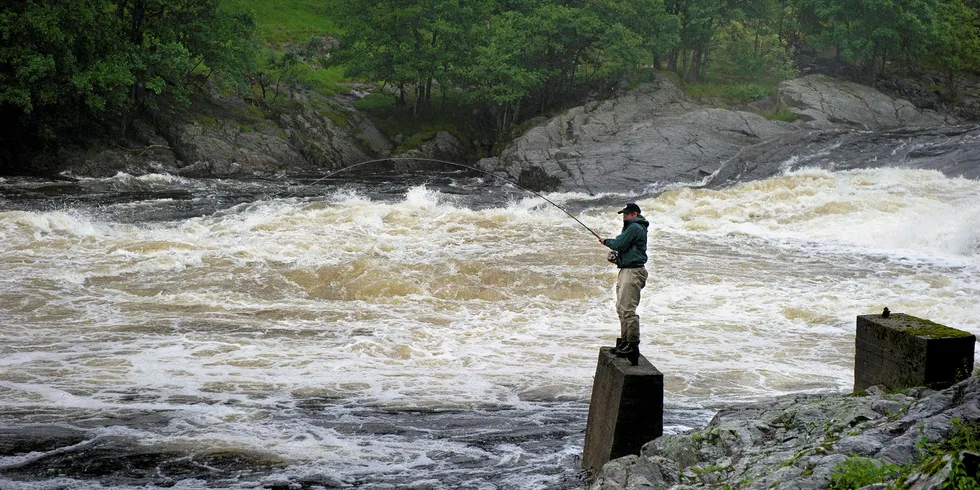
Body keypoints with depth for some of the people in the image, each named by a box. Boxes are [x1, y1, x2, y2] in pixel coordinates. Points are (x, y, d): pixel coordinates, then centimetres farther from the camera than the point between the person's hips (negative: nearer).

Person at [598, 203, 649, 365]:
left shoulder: (635, 228, -12)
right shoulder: (632, 227, 21)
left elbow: (620, 244, -16)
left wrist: (606, 241, 1)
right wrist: (616, 256, 9)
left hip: (633, 271, -11)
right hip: (626, 270, 11)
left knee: (628, 309, -13)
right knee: (621, 308, 14)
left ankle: (633, 345, -13)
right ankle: (624, 341, 20)